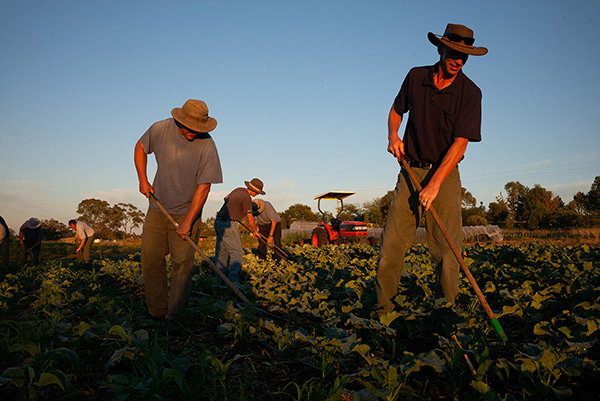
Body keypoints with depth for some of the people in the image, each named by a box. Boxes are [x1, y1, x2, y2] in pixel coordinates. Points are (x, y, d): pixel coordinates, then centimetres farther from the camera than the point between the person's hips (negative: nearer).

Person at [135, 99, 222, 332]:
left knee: (182, 264, -8)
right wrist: (142, 180, 1)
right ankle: (157, 310, 19)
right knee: (150, 259, 4)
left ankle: (175, 317, 3)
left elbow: (203, 188, -18)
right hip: (157, 207, 3)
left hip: (186, 211, -3)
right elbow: (140, 147, 11)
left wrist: (187, 223, -19)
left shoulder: (206, 146, -19)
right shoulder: (160, 129, -10)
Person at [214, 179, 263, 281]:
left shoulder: (239, 190, 11)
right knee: (237, 253, -8)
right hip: (228, 225, -10)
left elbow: (226, 198, 30)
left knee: (221, 251, 13)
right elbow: (250, 219, -10)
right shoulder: (246, 198, -14)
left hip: (218, 222, 10)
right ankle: (233, 279, -11)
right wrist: (255, 231, 5)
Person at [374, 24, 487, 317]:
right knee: (392, 242, -4)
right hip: (410, 170, 2)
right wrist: (392, 136, -2)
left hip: (444, 173, -2)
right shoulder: (416, 77, 3)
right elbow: (396, 110, 19)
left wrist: (434, 184, -20)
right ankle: (382, 307, 5)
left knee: (445, 248, -6)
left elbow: (460, 143, -12)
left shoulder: (469, 92, -6)